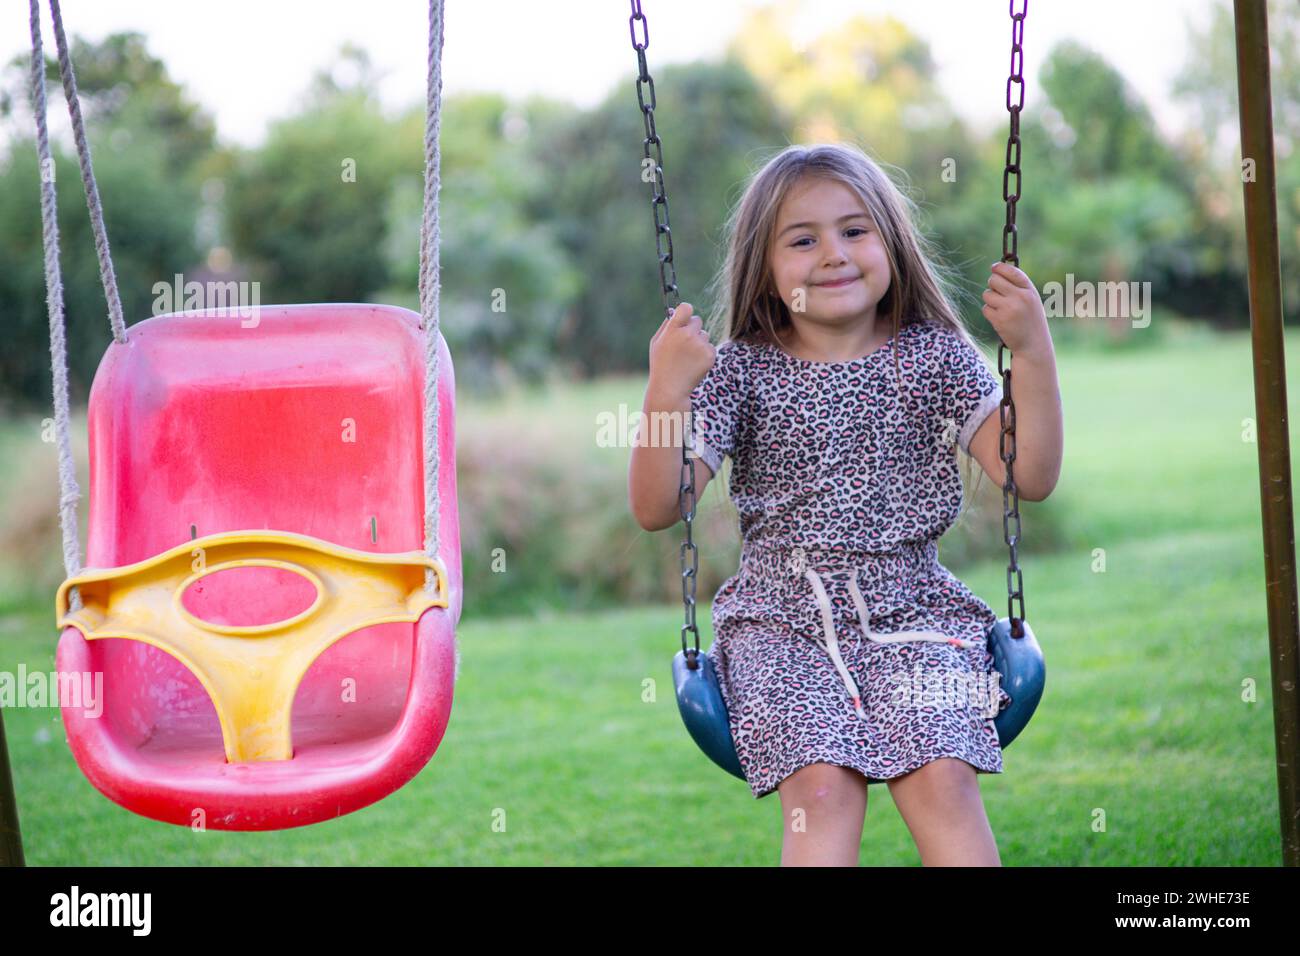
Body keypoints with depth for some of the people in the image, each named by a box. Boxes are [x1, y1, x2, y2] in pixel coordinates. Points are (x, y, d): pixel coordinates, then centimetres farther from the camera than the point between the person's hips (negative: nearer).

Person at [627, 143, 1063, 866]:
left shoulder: (935, 359, 4)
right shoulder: (740, 373, 2)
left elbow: (1031, 477, -4)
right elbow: (656, 508, -5)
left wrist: (1033, 353, -16)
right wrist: (666, 391, -20)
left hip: (913, 616, 1)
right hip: (781, 623, -1)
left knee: (941, 779, -23)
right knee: (821, 789, -24)